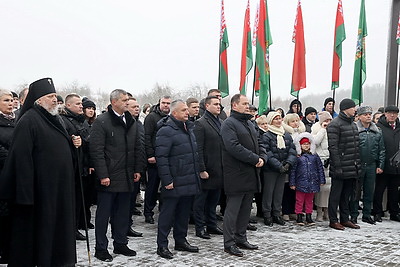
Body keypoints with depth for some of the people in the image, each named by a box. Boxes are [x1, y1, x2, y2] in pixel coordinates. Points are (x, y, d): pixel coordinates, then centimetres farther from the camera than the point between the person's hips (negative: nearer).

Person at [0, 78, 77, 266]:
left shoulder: (55, 118, 14)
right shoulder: (29, 120, -13)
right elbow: (22, 157, -20)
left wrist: (74, 143, 5)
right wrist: (25, 192, -24)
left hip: (61, 186, 8)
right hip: (41, 187, -8)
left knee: (60, 226, 15)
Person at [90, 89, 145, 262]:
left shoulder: (132, 122, 11)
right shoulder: (101, 122, -10)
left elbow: (138, 148, 16)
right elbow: (96, 150, -14)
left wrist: (138, 170, 9)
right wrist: (102, 175, -17)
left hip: (127, 177, 6)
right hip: (108, 178, -6)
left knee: (122, 213, 15)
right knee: (104, 213, 4)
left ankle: (120, 244, 27)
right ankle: (101, 248, 14)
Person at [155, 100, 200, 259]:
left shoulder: (189, 128, 14)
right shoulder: (166, 131, -13)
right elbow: (161, 157, -18)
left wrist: (197, 174, 18)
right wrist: (167, 180, -20)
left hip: (190, 181, 8)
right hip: (174, 183, -8)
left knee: (184, 213, 16)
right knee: (167, 213, 1)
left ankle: (181, 241, 28)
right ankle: (162, 245, 9)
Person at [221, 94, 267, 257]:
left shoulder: (250, 124, 19)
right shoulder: (229, 124, -10)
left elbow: (259, 144, 20)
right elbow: (234, 147, -22)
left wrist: (262, 158, -1)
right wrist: (255, 159, -19)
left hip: (251, 174, 9)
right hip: (236, 175, -9)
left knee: (246, 209, 14)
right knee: (233, 209, -3)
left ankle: (241, 239, 24)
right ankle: (229, 243, 4)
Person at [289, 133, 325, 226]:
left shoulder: (315, 156, 7)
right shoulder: (297, 157, 0)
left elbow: (320, 168, 11)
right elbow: (293, 170, 1)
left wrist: (321, 180, 7)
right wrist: (292, 183, -2)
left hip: (312, 183, 3)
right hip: (301, 183, -2)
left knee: (309, 201, 12)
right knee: (300, 200, 2)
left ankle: (309, 217, 20)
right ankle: (299, 217, 11)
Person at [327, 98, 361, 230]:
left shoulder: (353, 124, 16)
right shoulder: (335, 124, -11)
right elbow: (333, 147, -16)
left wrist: (358, 164, 14)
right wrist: (337, 166, -19)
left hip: (352, 168, 8)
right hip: (341, 168, -8)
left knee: (347, 194, 14)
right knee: (336, 194, 1)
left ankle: (345, 219, 23)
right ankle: (333, 220, 8)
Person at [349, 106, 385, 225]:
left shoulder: (377, 131, 9)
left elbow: (381, 150, 12)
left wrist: (380, 165, 6)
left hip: (372, 166, 4)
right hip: (357, 165, -4)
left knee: (369, 191, 11)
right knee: (356, 191, 2)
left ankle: (367, 214, 21)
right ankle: (354, 215, 11)